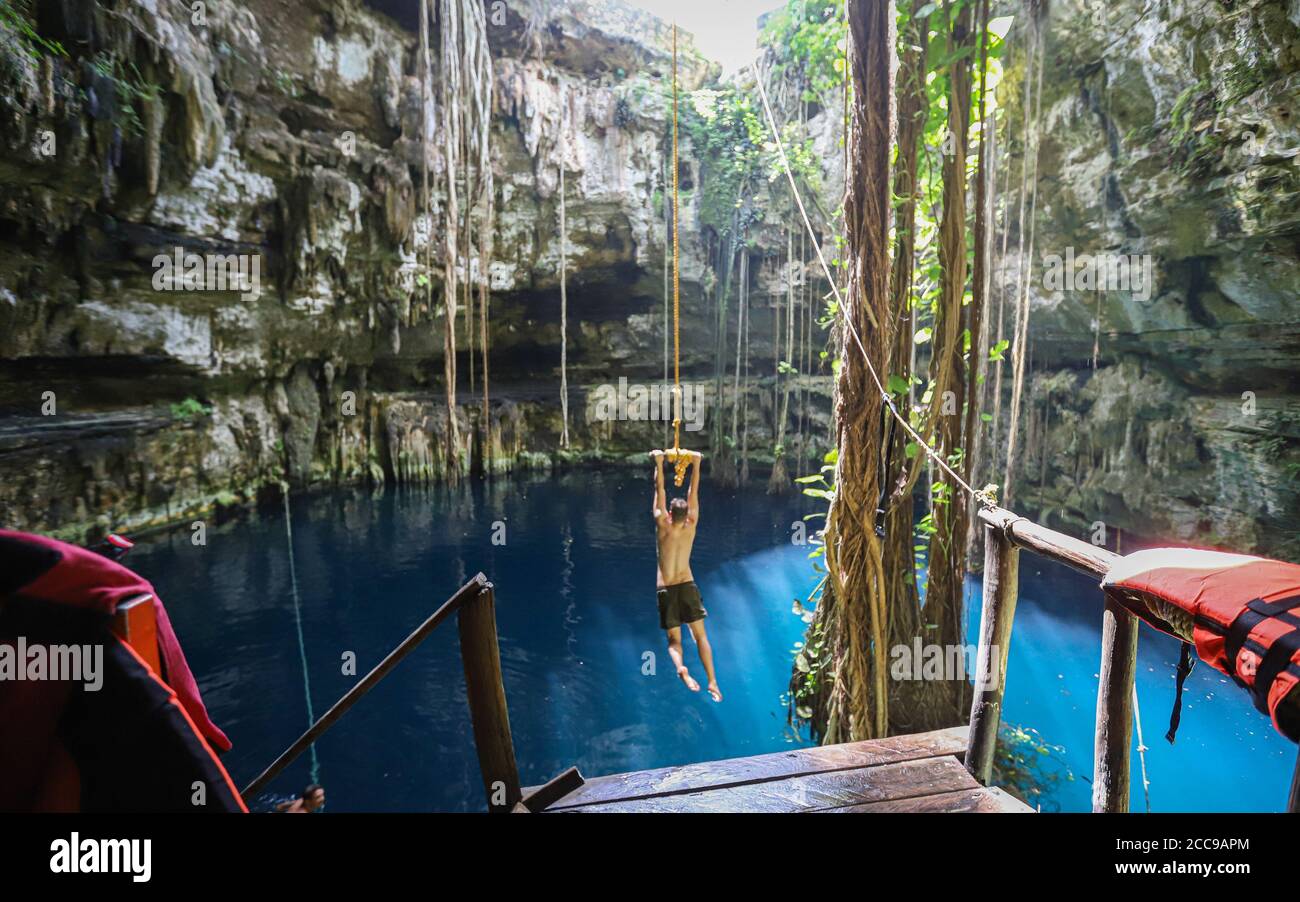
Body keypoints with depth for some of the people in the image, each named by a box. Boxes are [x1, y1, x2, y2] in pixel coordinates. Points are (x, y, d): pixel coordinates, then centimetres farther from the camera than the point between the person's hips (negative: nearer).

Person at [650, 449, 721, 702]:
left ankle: (680, 667, -26)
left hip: (666, 589, -1)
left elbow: (660, 491, -2)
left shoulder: (663, 526, -5)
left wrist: (659, 464, 2)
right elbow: (694, 492, 4)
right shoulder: (690, 526, -2)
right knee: (701, 636, 5)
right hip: (687, 586, 1)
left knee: (674, 640, 4)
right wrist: (696, 464, 9)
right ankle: (712, 682, -5)